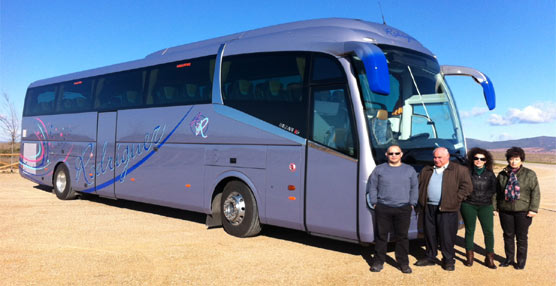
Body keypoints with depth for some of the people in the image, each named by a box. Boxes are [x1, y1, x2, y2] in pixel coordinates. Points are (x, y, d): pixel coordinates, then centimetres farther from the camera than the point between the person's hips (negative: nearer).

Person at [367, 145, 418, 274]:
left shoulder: (410, 170, 11)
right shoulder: (379, 169, 7)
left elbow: (414, 188, 13)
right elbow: (372, 187, 8)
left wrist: (412, 204, 5)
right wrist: (374, 203, 2)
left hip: (403, 209, 1)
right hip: (383, 208, 0)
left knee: (402, 236, 3)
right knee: (381, 235, 3)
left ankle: (403, 263, 14)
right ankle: (378, 261, 14)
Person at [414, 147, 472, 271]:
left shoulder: (459, 170, 2)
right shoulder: (426, 171, 16)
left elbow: (467, 187, -3)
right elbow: (419, 185, 20)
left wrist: (454, 200, -8)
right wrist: (421, 200, 6)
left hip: (447, 209, -4)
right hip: (428, 208, 5)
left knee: (446, 235, -2)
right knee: (430, 233, 10)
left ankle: (448, 260, 11)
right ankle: (430, 257, 22)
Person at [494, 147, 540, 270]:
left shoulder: (529, 174, -1)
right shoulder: (502, 174, 7)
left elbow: (535, 192, -3)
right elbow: (497, 192, 12)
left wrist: (533, 209, -10)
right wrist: (495, 207, 6)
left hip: (523, 211, -3)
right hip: (505, 211, 3)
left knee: (521, 237, 5)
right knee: (508, 235, 11)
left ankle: (521, 261, 18)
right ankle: (509, 259, 25)